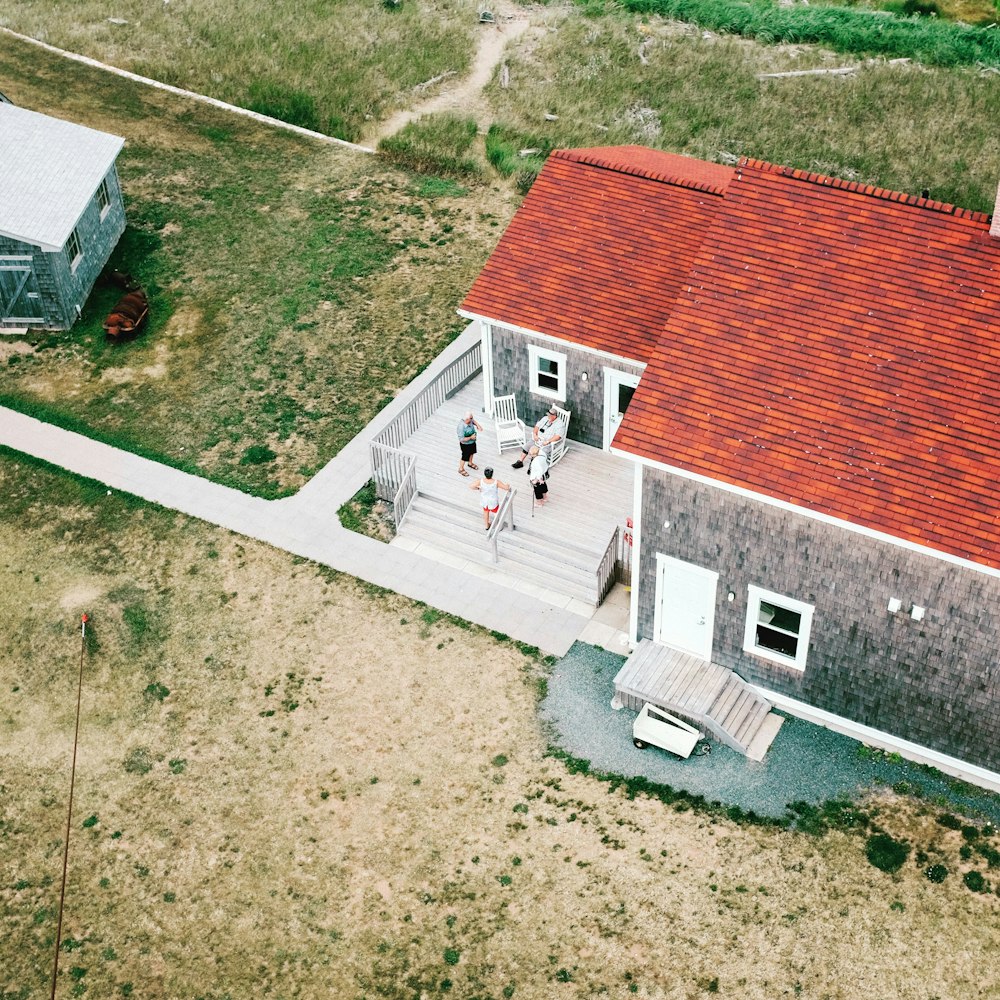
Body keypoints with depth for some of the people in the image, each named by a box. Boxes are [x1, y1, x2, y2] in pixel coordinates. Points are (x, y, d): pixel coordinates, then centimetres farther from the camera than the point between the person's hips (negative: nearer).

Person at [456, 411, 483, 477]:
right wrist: (470, 437, -30)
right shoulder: (461, 427, -41)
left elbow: (473, 421, 7)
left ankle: (470, 463, 60)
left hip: (472, 441, 7)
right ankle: (461, 469, 41)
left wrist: (478, 425, -9)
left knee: (472, 452, 31)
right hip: (465, 444, -7)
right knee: (465, 457, 15)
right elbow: (461, 439, -36)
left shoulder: (470, 420, -20)